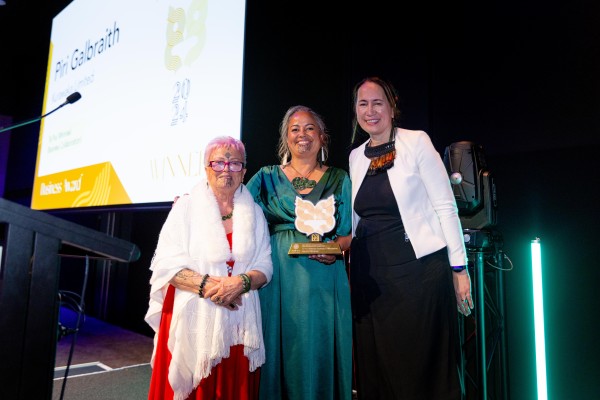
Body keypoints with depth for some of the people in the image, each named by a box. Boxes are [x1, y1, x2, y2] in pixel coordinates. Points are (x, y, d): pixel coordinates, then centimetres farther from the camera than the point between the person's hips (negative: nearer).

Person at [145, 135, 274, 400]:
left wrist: (241, 282, -15)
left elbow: (265, 266, 5)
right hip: (193, 319, -2)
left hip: (239, 322, 3)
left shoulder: (254, 213, 9)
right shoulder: (186, 207, 0)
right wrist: (206, 285, -18)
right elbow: (166, 264, -6)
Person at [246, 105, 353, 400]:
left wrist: (335, 248, -11)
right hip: (279, 278, 1)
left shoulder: (339, 179, 9)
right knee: (282, 345, 6)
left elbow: (349, 233, 7)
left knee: (318, 346, 5)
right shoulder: (268, 177, 10)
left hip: (323, 280, 0)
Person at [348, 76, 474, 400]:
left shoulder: (416, 142, -3)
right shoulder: (355, 156, 11)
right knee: (379, 369, 12)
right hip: (371, 275, 5)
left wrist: (459, 268, -8)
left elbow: (445, 207, -5)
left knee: (424, 370, 4)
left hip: (419, 269, -4)